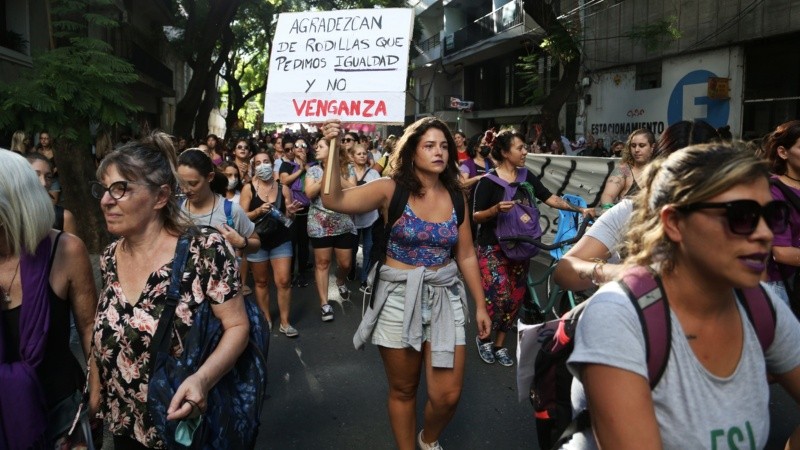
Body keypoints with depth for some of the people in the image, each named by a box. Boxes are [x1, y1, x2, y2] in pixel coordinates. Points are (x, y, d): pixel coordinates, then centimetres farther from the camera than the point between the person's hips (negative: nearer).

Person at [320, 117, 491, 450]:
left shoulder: (455, 196, 3)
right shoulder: (391, 189, -8)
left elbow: (466, 256, 8)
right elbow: (333, 200, -20)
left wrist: (480, 304, 10)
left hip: (444, 297, 3)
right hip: (399, 297, -2)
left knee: (447, 396, 3)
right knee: (403, 390, 12)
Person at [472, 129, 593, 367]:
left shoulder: (527, 176, 4)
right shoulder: (488, 181, -11)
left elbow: (551, 198, 5)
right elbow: (476, 216, -11)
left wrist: (580, 209, -3)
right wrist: (497, 209, -28)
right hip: (493, 248, -6)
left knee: (515, 298, 9)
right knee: (499, 296, -12)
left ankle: (499, 345, 26)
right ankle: (483, 337, 15)